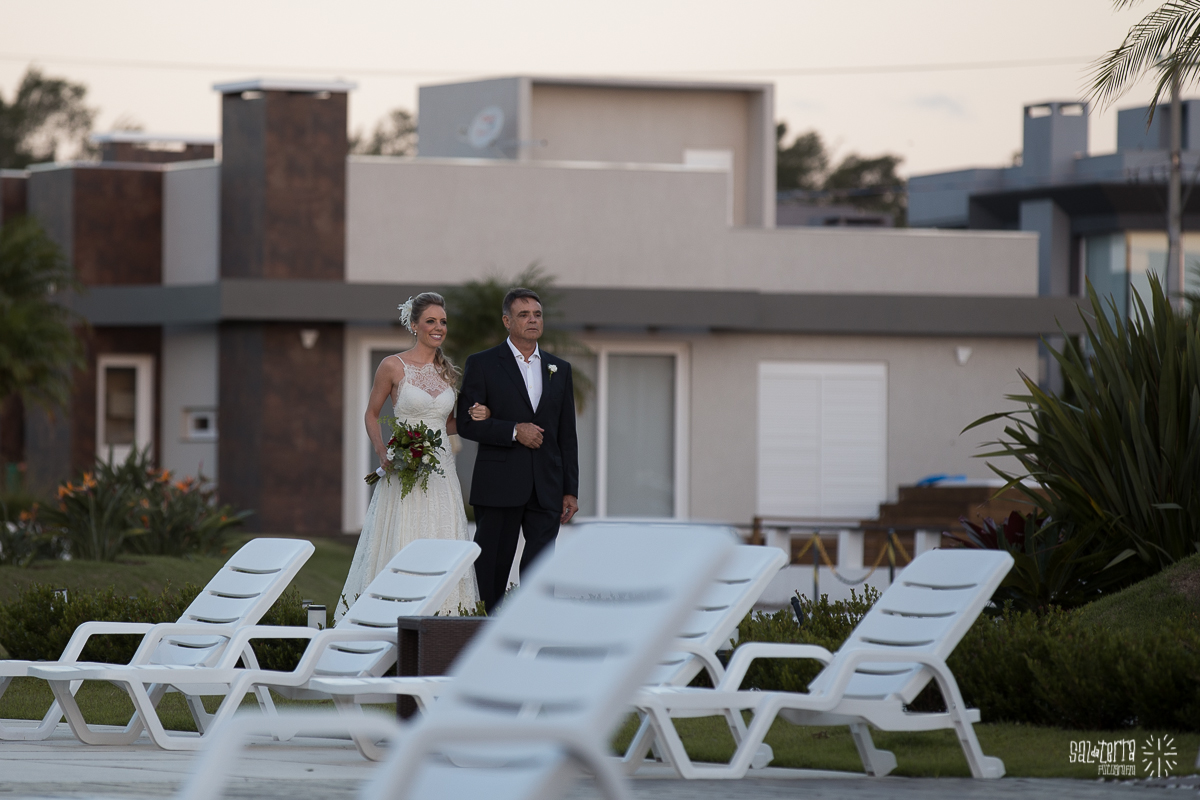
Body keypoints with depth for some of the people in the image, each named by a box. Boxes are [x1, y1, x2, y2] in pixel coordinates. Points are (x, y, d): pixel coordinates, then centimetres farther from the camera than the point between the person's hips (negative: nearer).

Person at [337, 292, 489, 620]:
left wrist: (474, 418, 0)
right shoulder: (393, 366, -2)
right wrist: (381, 450, -10)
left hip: (441, 471, 5)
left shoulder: (448, 371, 12)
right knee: (401, 551, -7)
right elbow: (371, 414, 5)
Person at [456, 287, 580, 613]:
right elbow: (466, 424, -4)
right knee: (492, 571, 1)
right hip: (499, 486, -3)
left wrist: (571, 490, 9)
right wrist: (514, 431, -15)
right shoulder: (482, 364, 3)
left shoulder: (559, 369, 15)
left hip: (546, 489, 3)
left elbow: (567, 435, 15)